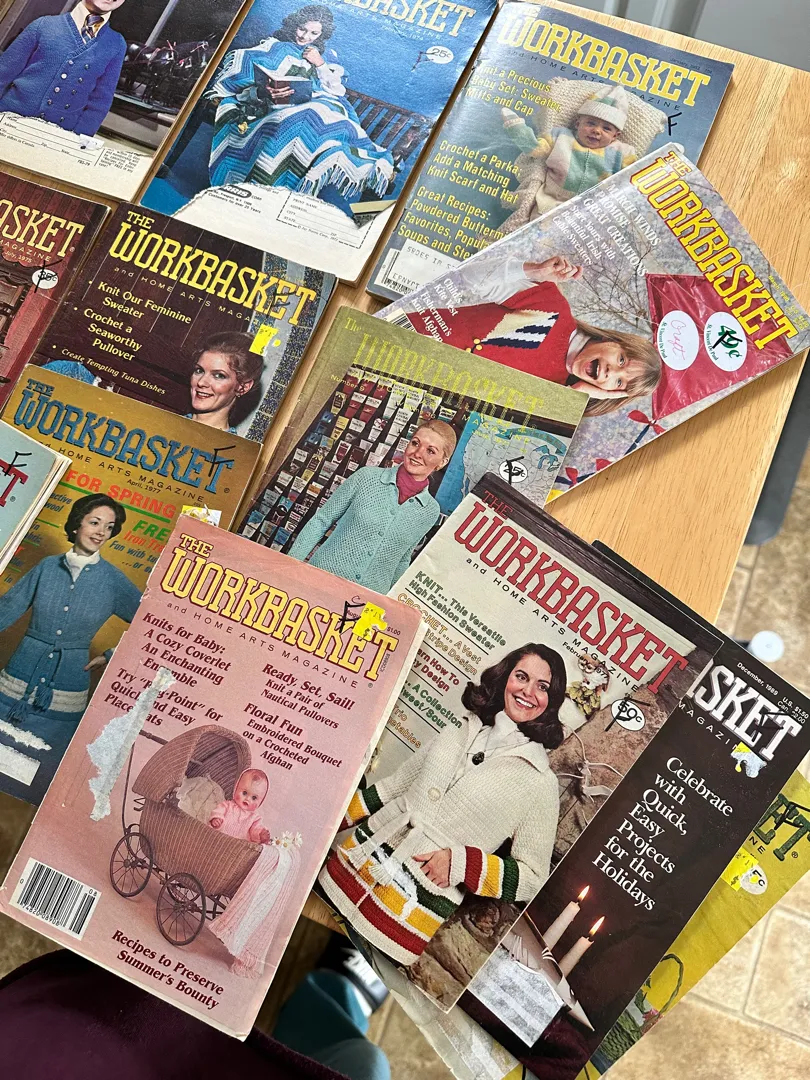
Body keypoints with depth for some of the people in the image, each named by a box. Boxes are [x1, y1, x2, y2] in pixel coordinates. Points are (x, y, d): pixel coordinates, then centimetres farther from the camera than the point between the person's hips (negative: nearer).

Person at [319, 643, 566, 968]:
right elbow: (392, 788, 15)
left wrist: (460, 863, -17)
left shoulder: (541, 782, -5)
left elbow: (531, 877, -3)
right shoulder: (458, 733, 8)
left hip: (416, 906, -4)